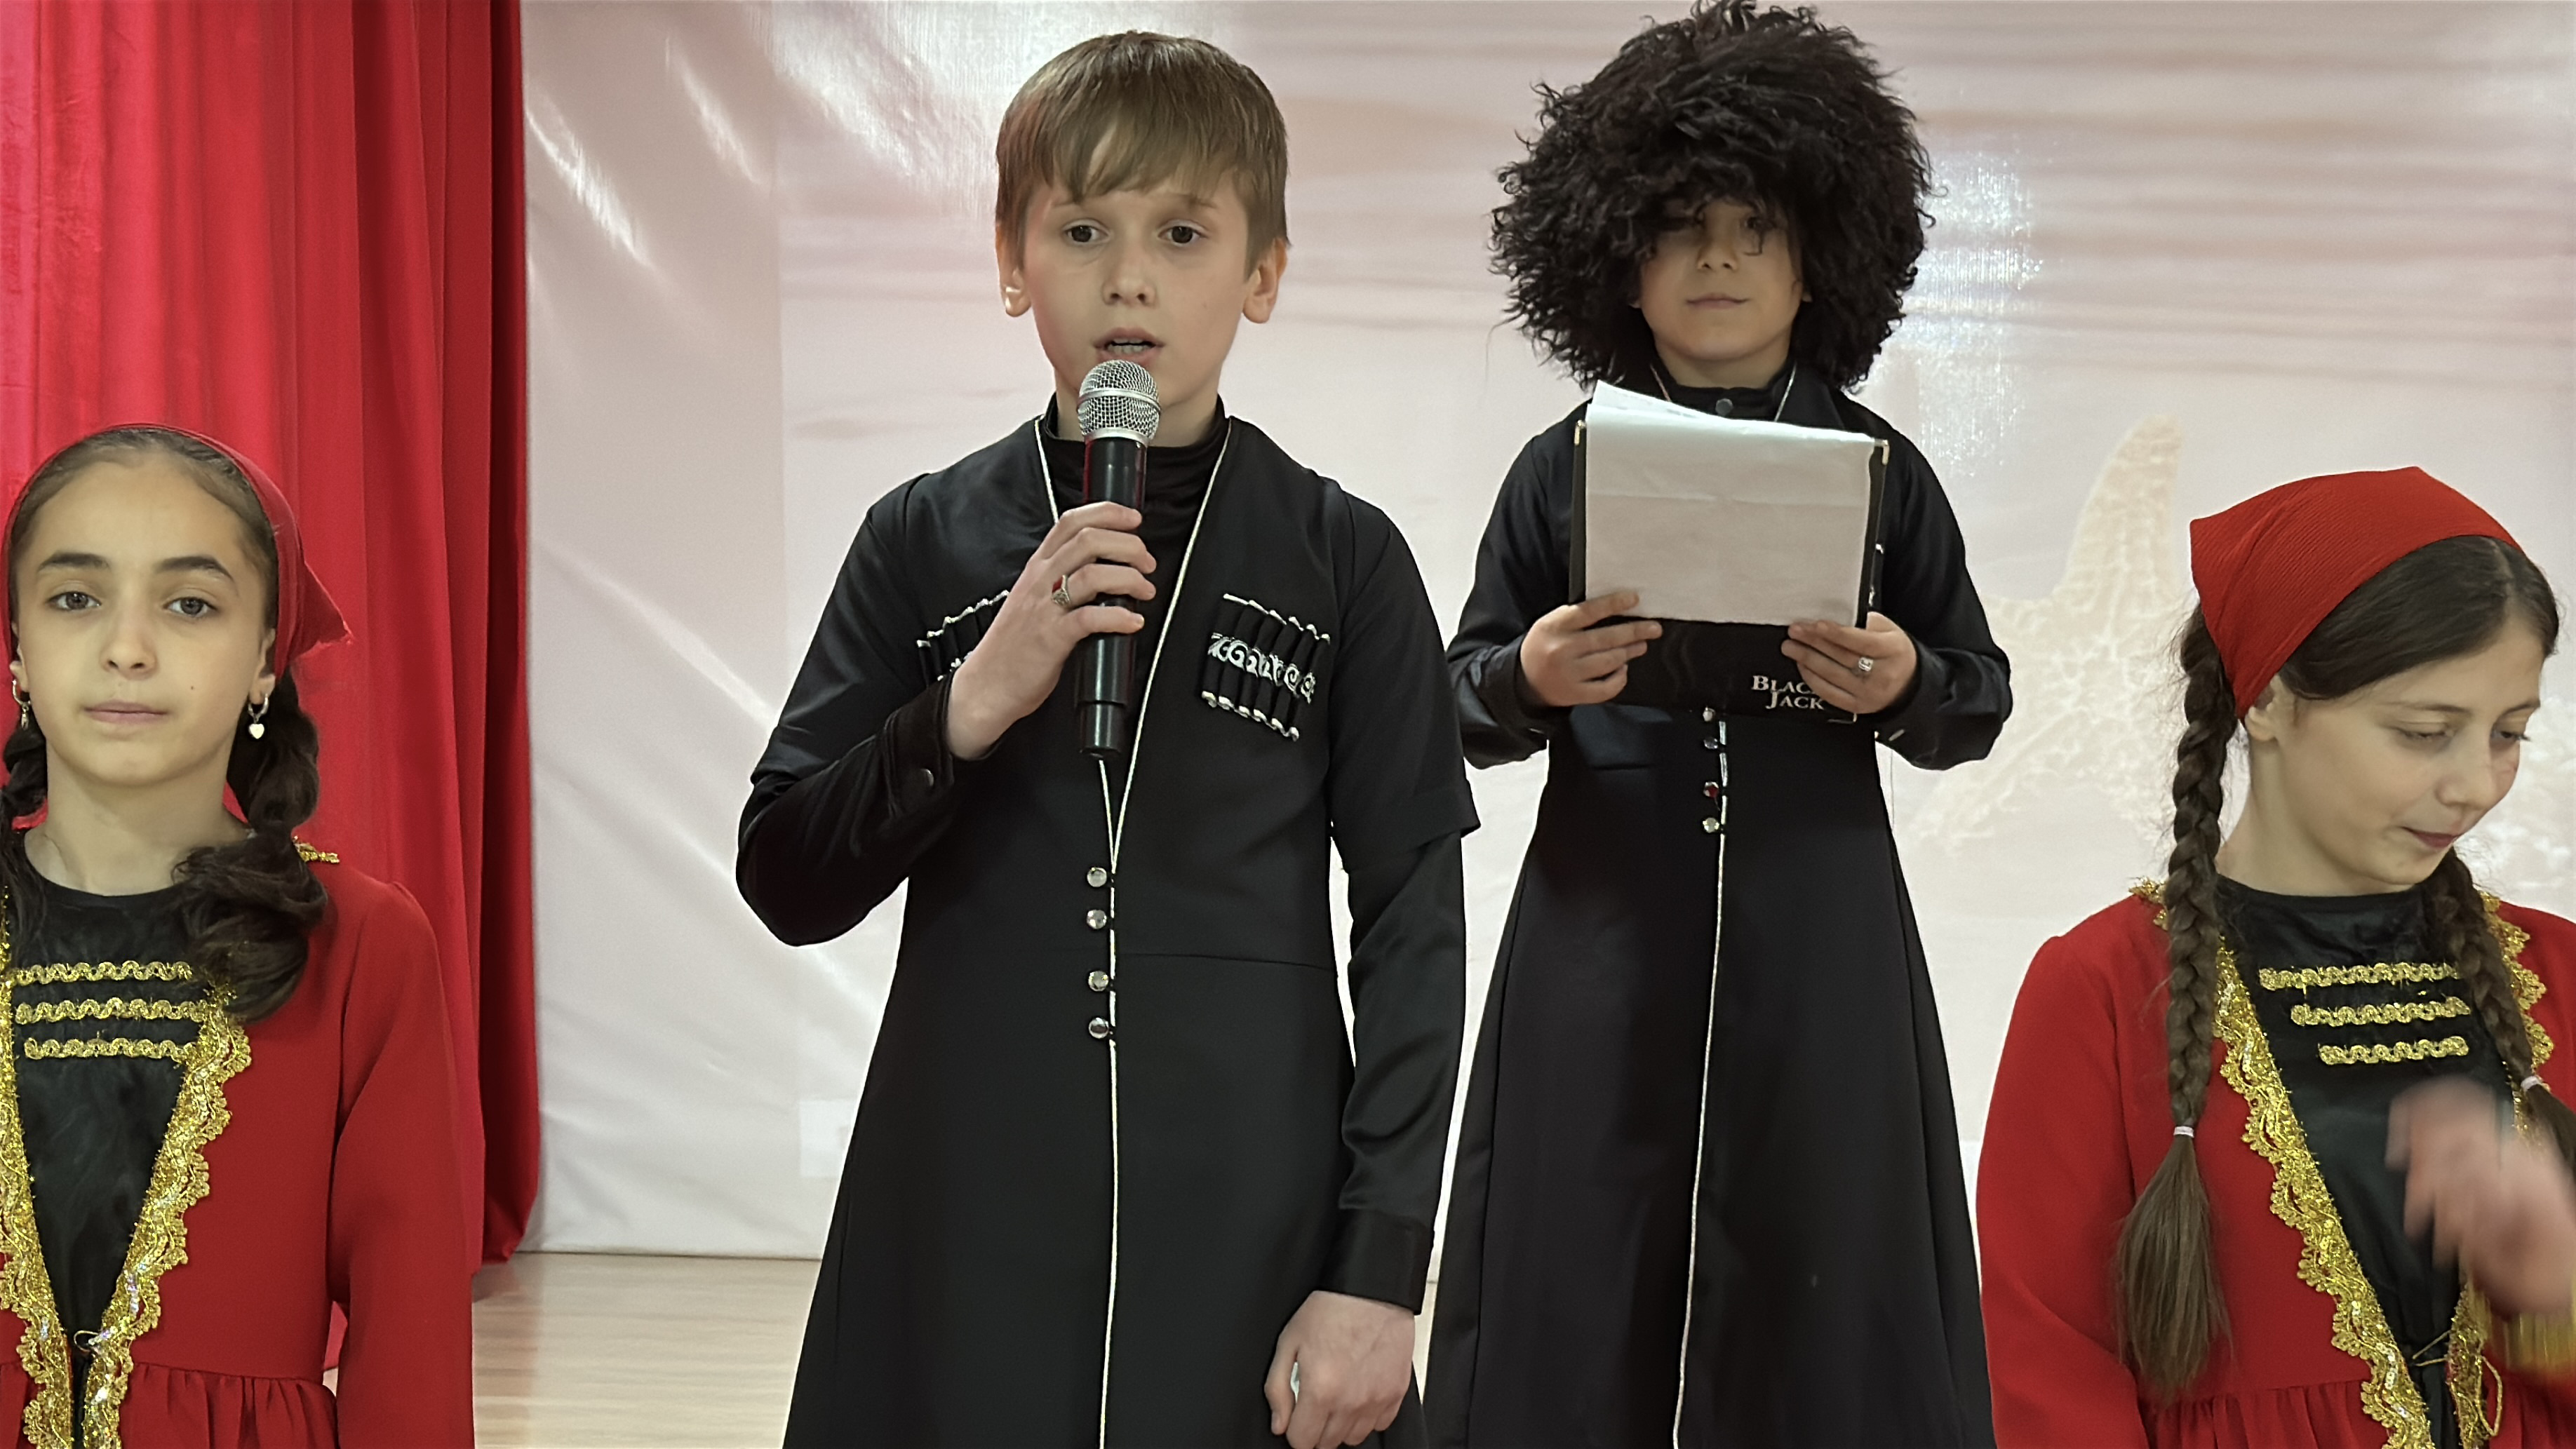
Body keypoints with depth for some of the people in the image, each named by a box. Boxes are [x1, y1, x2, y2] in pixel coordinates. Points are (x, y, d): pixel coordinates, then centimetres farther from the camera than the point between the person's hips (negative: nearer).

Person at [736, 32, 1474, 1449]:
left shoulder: (1343, 559, -2)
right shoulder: (925, 540, 1)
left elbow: (1414, 926, -2)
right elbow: (788, 881, 0)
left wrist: (1379, 1273, -7)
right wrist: (970, 708, -16)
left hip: (1253, 1210, -1)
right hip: (968, 1221, 1)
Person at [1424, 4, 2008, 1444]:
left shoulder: (1881, 470, 5)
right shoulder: (1562, 470, 5)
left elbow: (1983, 699, 9)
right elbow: (1467, 708, 8)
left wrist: (1905, 686, -12)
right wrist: (1529, 679, -14)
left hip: (1820, 943, 0)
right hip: (1608, 934, 0)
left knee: (1817, 1276, 2)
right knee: (1591, 1290, 2)